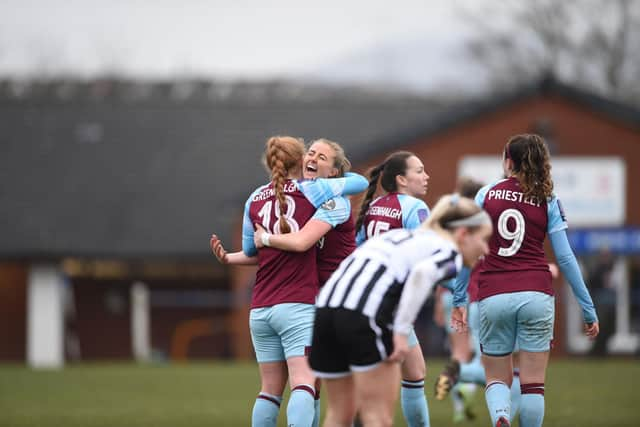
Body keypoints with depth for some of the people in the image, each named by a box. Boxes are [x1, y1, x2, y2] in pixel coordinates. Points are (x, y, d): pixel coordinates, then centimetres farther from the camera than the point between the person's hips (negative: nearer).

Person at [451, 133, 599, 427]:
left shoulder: (486, 194, 5)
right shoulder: (548, 201, 4)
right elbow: (565, 258, 2)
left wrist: (458, 299, 11)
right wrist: (588, 309, 7)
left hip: (492, 298, 0)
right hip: (536, 296, 0)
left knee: (497, 379, 11)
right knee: (532, 383, 6)